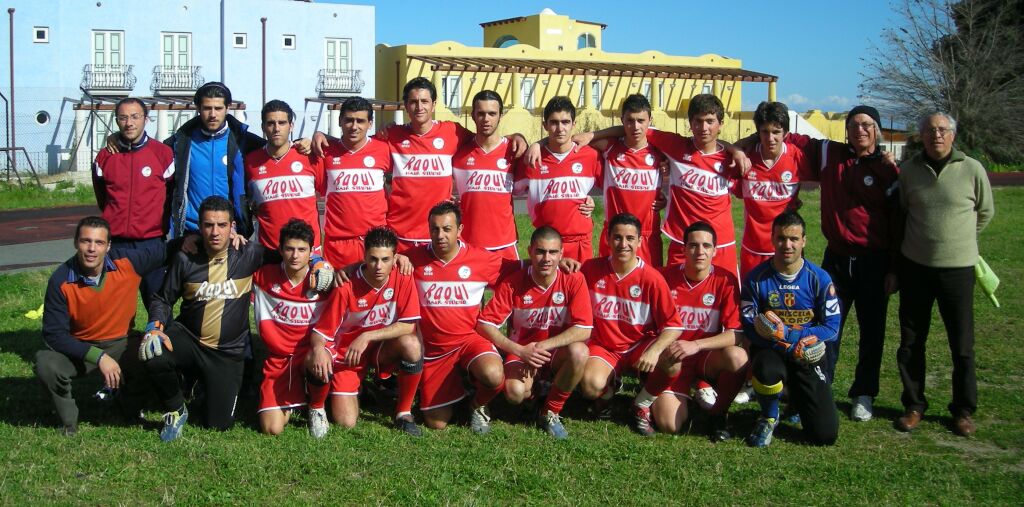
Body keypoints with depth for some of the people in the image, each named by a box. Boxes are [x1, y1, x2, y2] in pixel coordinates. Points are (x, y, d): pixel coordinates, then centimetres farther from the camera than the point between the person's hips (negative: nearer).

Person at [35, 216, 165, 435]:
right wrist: (98, 356, -27)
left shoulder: (127, 263, -16)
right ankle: (69, 421, 0)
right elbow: (54, 334, -18)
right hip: (79, 349, -1)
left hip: (121, 344, 1)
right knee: (46, 365, -31)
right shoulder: (61, 280, -19)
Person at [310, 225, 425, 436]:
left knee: (411, 344, -32)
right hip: (346, 354, -2)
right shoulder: (347, 288, -20)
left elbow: (408, 326, -18)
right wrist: (319, 349, -40)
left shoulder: (403, 280, -15)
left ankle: (404, 412, -11)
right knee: (345, 423, -15)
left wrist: (367, 337, -27)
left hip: (383, 351, 2)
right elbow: (321, 331, -16)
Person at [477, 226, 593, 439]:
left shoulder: (573, 280, -13)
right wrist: (520, 351, -23)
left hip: (557, 353, 1)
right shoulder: (512, 283, -13)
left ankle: (550, 412, -10)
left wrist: (543, 346, -26)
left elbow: (584, 329, -18)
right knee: (515, 392, -31)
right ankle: (535, 389, 11)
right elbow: (485, 324, -12)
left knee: (579, 352, -34)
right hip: (521, 352, 0)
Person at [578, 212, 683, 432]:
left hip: (639, 347, 0)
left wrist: (654, 350, -30)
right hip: (603, 347, 0)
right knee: (591, 385, -33)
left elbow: (673, 325, -13)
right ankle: (609, 387, 11)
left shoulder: (651, 278, -12)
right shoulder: (592, 269, -6)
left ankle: (642, 407, -1)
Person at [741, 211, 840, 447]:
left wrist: (788, 334, -19)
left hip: (808, 356, 2)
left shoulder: (819, 279, -5)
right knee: (768, 373, -42)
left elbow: (831, 327, -5)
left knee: (825, 435, -8)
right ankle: (769, 417, -5)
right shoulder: (756, 278, -7)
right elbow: (749, 326, -9)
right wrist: (790, 347, -23)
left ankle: (797, 397, 28)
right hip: (769, 350, -1)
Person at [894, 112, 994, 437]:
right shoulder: (908, 170, 1)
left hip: (957, 268, -2)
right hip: (914, 266, 2)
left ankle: (964, 410, 19)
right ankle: (914, 405, 22)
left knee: (962, 345, 5)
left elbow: (985, 212, 8)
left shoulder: (972, 169, -6)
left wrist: (958, 239, 13)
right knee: (910, 342, 8)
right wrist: (921, 239, 13)